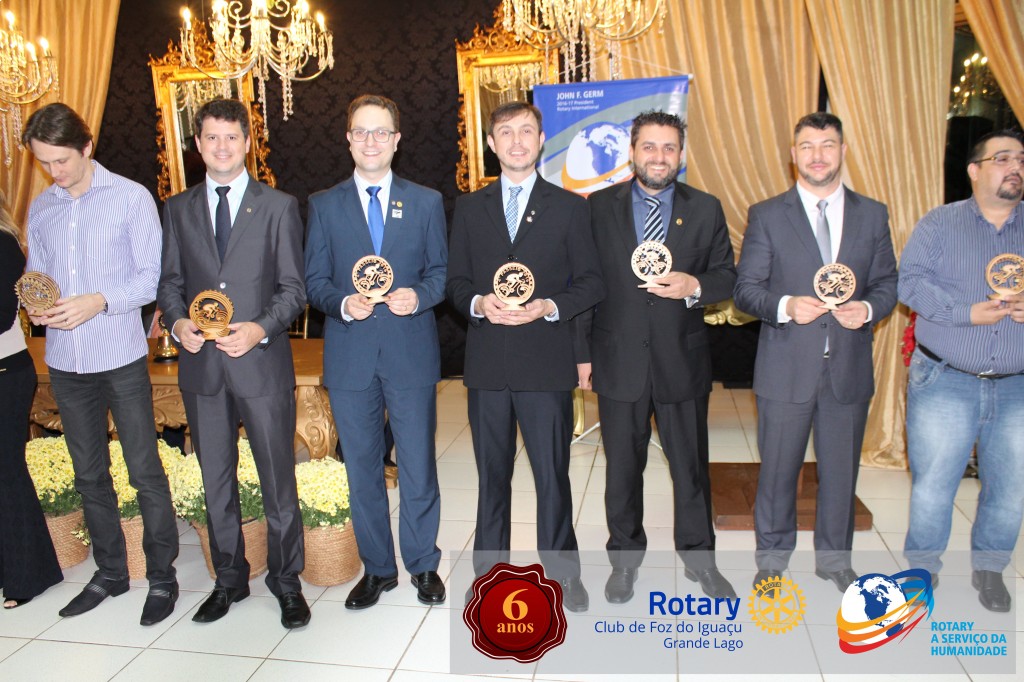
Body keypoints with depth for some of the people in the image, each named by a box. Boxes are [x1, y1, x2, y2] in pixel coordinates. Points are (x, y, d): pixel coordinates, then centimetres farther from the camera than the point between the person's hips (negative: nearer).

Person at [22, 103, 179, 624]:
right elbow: (36, 277, 16)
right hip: (64, 361, 5)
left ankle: (162, 577, 13)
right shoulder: (40, 209, 11)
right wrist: (35, 305, -6)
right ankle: (110, 573, 28)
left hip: (121, 359, -5)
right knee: (89, 476, 13)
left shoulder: (131, 198, -3)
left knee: (145, 473, -1)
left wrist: (99, 301, -19)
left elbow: (152, 275, -7)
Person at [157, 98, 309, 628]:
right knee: (216, 481, 14)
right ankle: (229, 579, 31)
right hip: (201, 366, 3)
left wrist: (260, 328, -17)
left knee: (278, 480, 3)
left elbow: (293, 287, -1)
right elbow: (170, 281, 13)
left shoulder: (279, 207, 3)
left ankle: (286, 582, 21)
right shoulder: (178, 209, 12)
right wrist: (177, 321, -8)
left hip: (261, 362, -3)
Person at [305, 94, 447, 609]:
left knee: (418, 466, 6)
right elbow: (314, 280, 6)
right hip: (350, 355, 1)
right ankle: (377, 567, 28)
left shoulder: (426, 202, 8)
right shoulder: (324, 205, 8)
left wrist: (419, 295, -15)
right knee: (362, 468, 11)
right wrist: (343, 303, -15)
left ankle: (423, 564, 26)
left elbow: (441, 270, 6)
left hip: (411, 353, -1)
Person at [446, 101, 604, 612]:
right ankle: (489, 569, 27)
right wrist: (478, 303, -10)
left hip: (546, 362, -2)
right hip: (487, 362, 2)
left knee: (552, 472, 3)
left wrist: (549, 307, -13)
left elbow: (591, 282, 3)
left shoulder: (569, 207, 6)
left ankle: (562, 572, 20)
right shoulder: (469, 208, 13)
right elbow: (455, 281, 11)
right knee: (491, 473, 12)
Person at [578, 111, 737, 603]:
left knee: (691, 466, 11)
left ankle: (699, 558, 31)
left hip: (682, 361, 1)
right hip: (619, 362, 0)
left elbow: (727, 277, 6)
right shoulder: (600, 207, 2)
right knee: (622, 469, 12)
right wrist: (583, 352, -1)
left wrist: (694, 286, -16)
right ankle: (624, 559, 30)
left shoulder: (705, 210, 4)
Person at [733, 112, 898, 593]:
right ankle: (773, 555, 28)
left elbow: (887, 283, 10)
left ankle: (834, 557, 34)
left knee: (841, 469, 14)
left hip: (850, 367, 2)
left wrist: (869, 309, -11)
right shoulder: (766, 215, 0)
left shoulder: (872, 215, 8)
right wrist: (785, 306, -21)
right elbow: (745, 288, -3)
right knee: (778, 469, 9)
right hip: (786, 367, -2)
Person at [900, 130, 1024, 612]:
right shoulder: (939, 223, 4)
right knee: (932, 484, 1)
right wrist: (967, 312, -18)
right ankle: (922, 570, 22)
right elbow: (910, 280, -7)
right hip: (945, 382, -2)